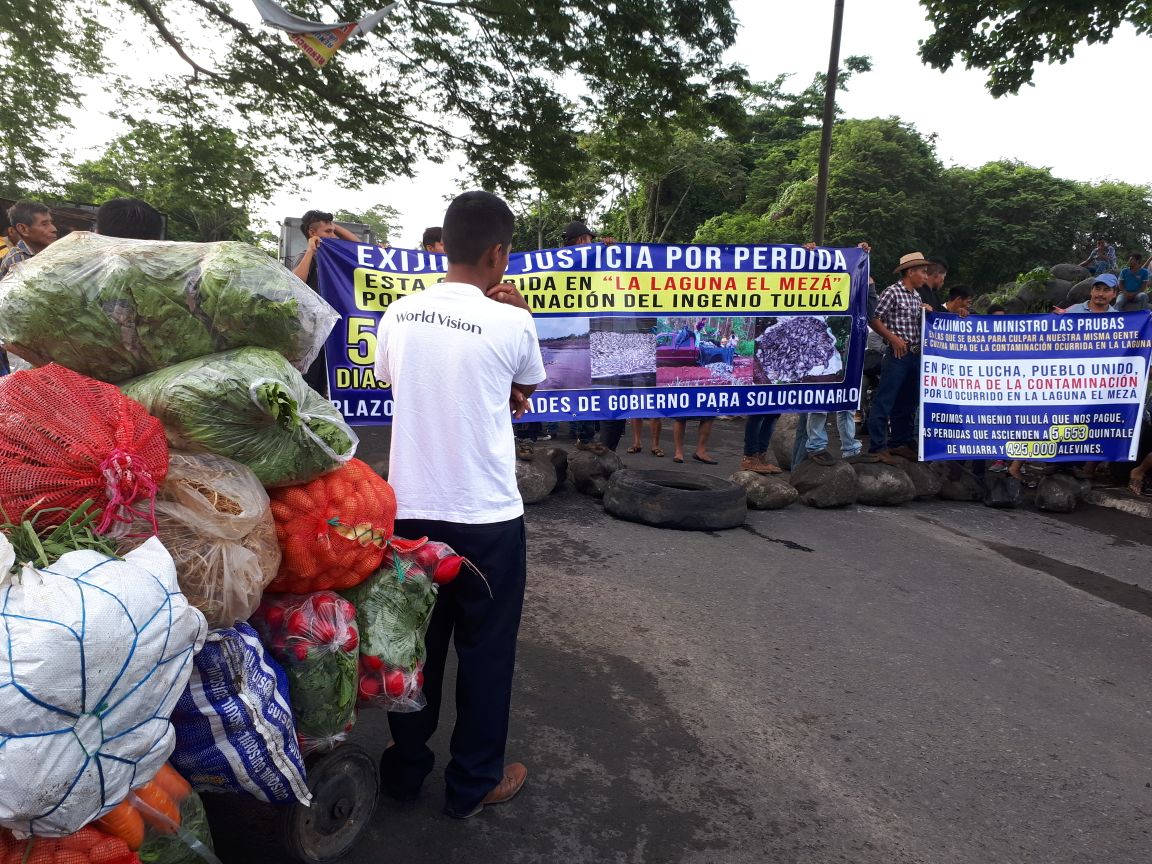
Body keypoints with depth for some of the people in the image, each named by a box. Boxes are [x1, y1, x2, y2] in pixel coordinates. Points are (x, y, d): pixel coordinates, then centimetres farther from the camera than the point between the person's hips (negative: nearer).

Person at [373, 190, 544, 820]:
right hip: (487, 516, -4)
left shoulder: (397, 316, 1)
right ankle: (474, 784, 27)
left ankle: (404, 769, 36)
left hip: (410, 509, 5)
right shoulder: (509, 323, -13)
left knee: (416, 642, 19)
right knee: (484, 649, 12)